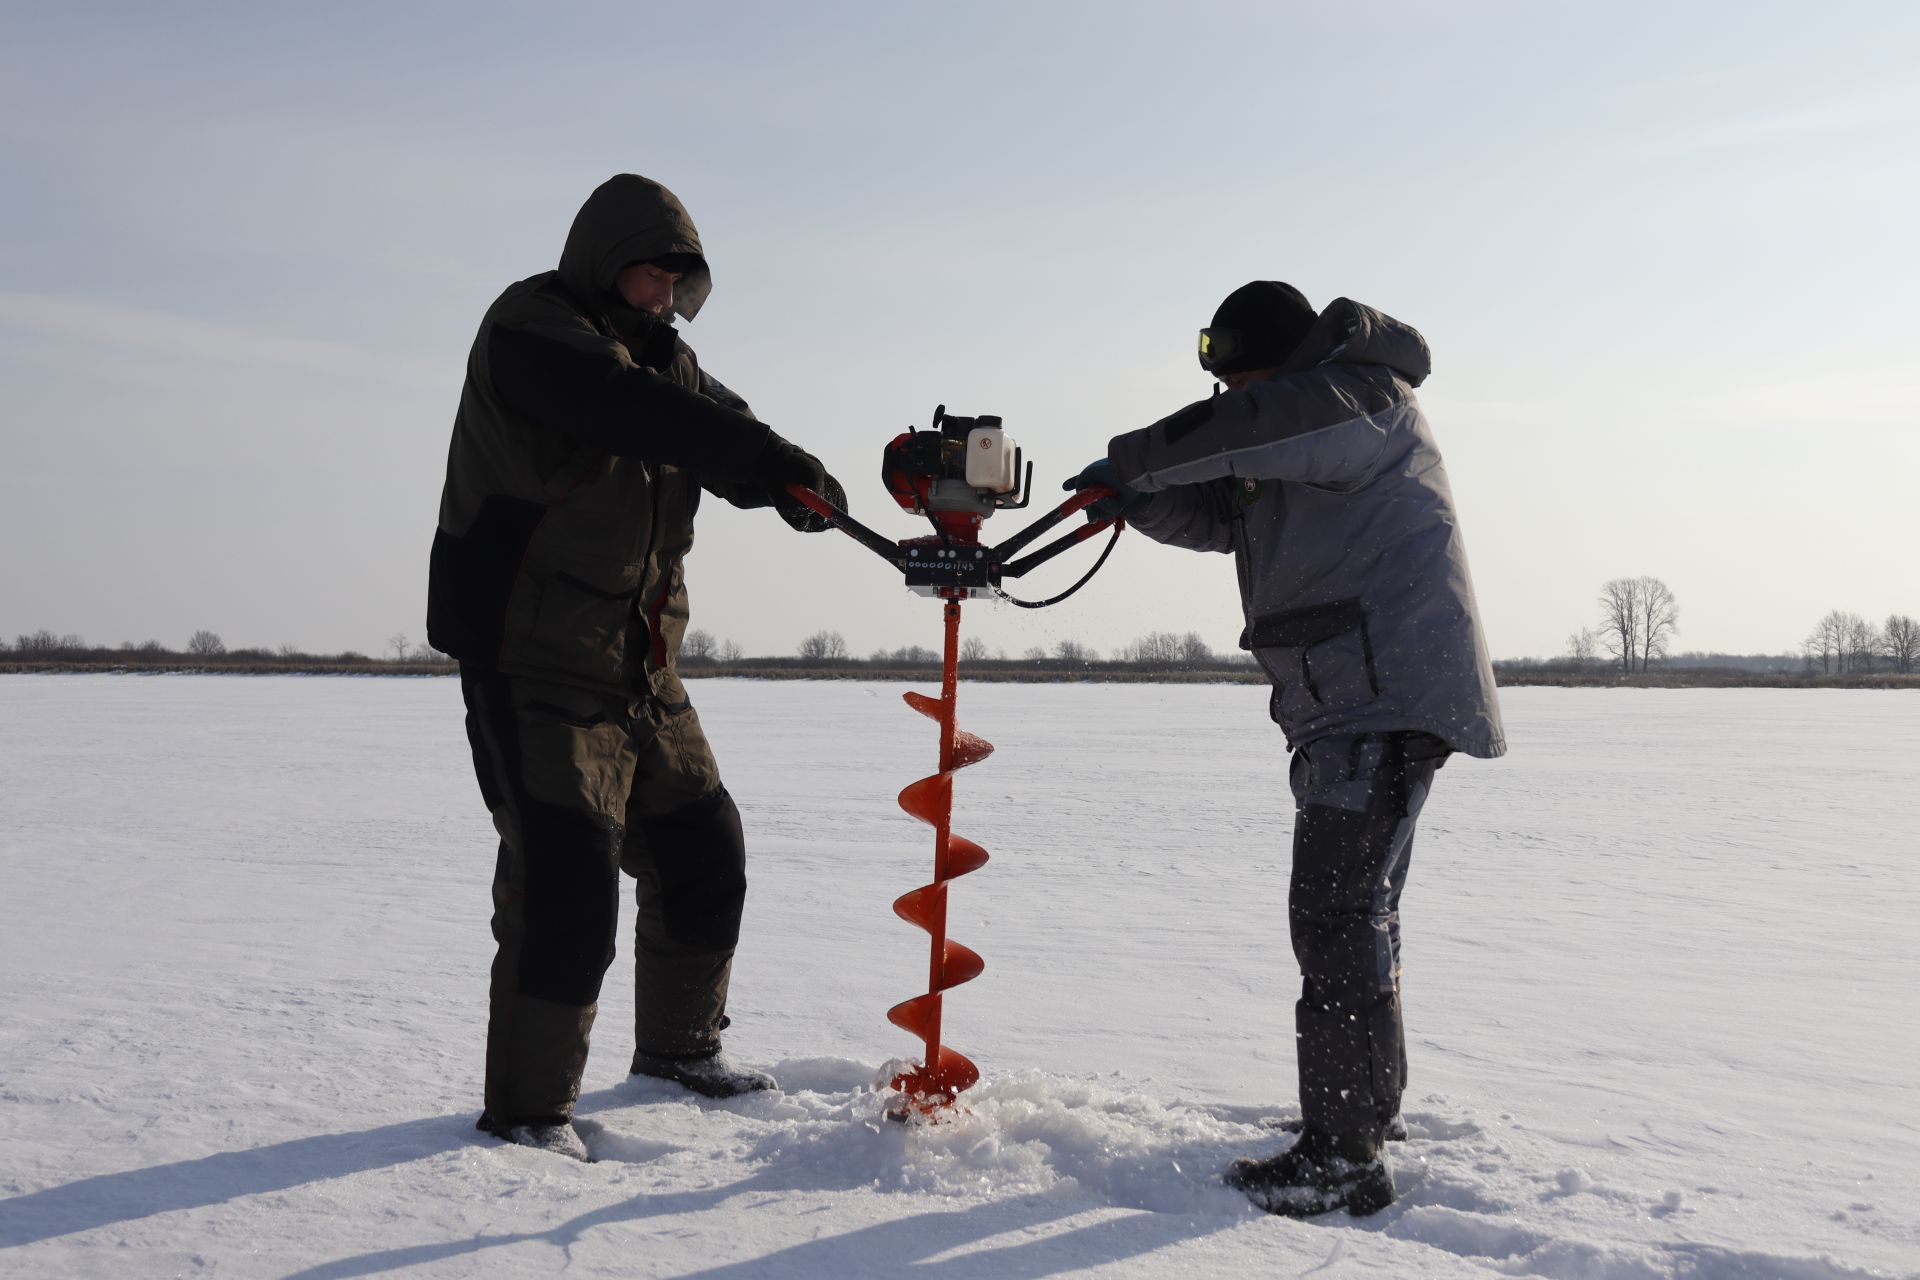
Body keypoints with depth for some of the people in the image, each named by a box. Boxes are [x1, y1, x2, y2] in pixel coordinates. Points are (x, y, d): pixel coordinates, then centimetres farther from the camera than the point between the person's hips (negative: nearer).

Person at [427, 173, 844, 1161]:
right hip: (534, 660, -8)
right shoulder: (530, 327, -10)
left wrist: (794, 483, -19)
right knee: (565, 871, -12)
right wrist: (774, 462, -35)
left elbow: (724, 423, 4)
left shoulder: (662, 355, 17)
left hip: (641, 665, 8)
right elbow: (631, 411, -28)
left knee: (702, 852, 14)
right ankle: (529, 1106, 3)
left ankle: (677, 1045, 33)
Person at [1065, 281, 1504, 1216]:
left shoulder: (1366, 396, -11)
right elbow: (1218, 513, 18)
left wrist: (1132, 459, -15)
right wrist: (1136, 498, -1)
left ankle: (1344, 1156, -9)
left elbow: (1244, 430, -26)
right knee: (1356, 909, 19)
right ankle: (1371, 1104, 34)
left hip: (1386, 694, -11)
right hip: (1352, 706, 11)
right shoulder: (1302, 434, 19)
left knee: (1338, 911, -13)